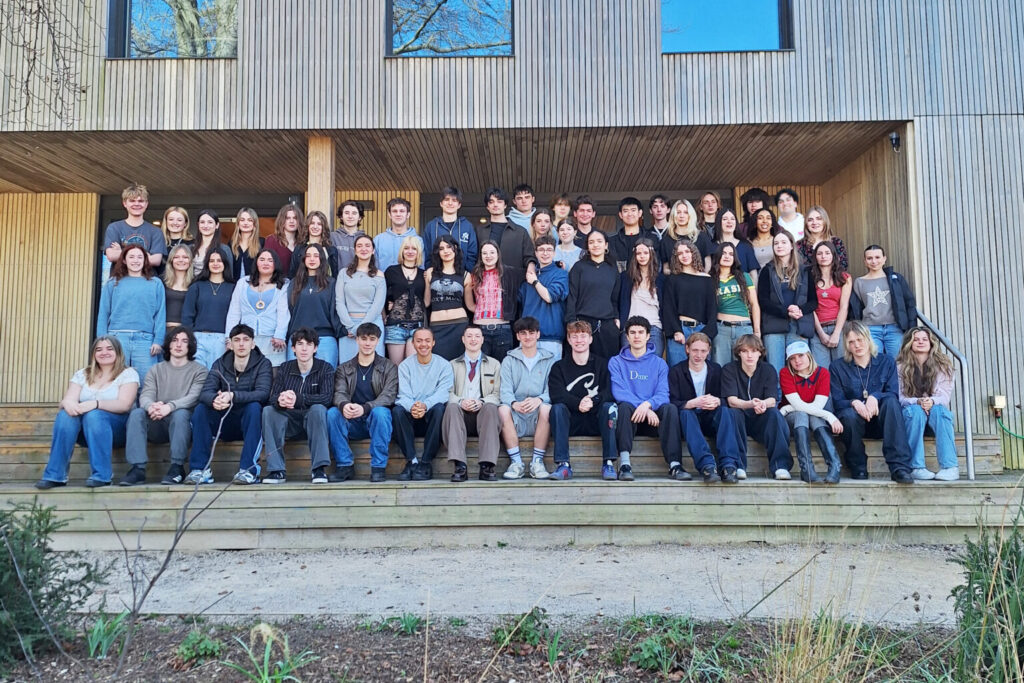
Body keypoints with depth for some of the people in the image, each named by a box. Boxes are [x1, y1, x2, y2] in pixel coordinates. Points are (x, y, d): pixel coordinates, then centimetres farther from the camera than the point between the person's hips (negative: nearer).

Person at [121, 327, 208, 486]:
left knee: (181, 413, -35)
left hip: (183, 424, -3)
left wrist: (170, 407, -32)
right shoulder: (156, 370, 16)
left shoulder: (199, 370, 6)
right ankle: (138, 468, -29)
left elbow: (194, 397, -11)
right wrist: (151, 406, -27)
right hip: (157, 426, 3)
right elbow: (145, 395, 0)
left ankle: (177, 467, -27)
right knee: (137, 413, -25)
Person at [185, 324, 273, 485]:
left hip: (250, 424, -3)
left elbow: (263, 393, -22)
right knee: (200, 408, -21)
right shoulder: (220, 364, 5)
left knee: (254, 406, -33)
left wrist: (233, 396, -37)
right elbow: (205, 393, -10)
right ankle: (200, 469, -21)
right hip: (224, 423, 3)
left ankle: (249, 469, -34)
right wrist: (215, 399, -35)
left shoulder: (263, 364, -4)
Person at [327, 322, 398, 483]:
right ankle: (344, 466, -18)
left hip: (376, 421, -2)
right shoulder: (344, 368, 13)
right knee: (332, 413, -26)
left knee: (380, 411, -34)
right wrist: (344, 405, -29)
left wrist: (365, 408, -28)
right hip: (353, 423, 2)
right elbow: (340, 393, -2)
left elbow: (389, 396, -9)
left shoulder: (388, 367, 6)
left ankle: (378, 467, -25)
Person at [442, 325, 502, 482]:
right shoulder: (453, 365, 20)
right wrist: (461, 402, -15)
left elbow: (498, 394, 9)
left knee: (491, 407, -35)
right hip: (461, 414, 1)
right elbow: (448, 393, 8)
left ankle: (487, 466, -39)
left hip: (483, 413, 0)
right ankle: (459, 466, -40)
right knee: (451, 407, -33)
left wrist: (482, 402, -13)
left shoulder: (494, 364, 20)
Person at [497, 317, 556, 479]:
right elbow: (505, 390, 0)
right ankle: (516, 462, -24)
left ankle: (537, 461, -23)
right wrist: (514, 403, -23)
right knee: (503, 409, -31)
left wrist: (539, 399, -22)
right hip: (516, 418, 1)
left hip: (538, 417, 0)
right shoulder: (509, 361, 15)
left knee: (546, 408, -33)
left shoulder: (549, 360, 15)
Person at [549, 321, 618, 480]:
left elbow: (609, 392, -5)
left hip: (596, 421, 0)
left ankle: (609, 463, -30)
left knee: (609, 406, -28)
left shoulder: (602, 365, 11)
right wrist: (578, 404, -26)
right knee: (557, 407, -28)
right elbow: (556, 394, -7)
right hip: (570, 422, 0)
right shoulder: (559, 367, 10)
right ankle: (563, 465, -34)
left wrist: (593, 401, -27)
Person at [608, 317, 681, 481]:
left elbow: (663, 394, -2)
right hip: (629, 418, -1)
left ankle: (674, 464, -35)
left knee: (670, 408, -28)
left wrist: (648, 404, -25)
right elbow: (618, 392, -7)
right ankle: (624, 464, -40)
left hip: (652, 417, 1)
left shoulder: (659, 364, 13)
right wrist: (643, 408, -22)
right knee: (625, 406, -33)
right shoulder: (616, 362, 9)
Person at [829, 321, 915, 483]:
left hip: (881, 422, 1)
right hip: (854, 422, -1)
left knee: (891, 401, -31)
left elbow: (894, 394, -4)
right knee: (849, 414, -35)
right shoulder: (837, 367, 6)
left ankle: (899, 467, -39)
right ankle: (858, 469, -19)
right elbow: (837, 402, -3)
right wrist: (854, 403, -26)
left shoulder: (886, 361, 9)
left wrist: (875, 397, -26)